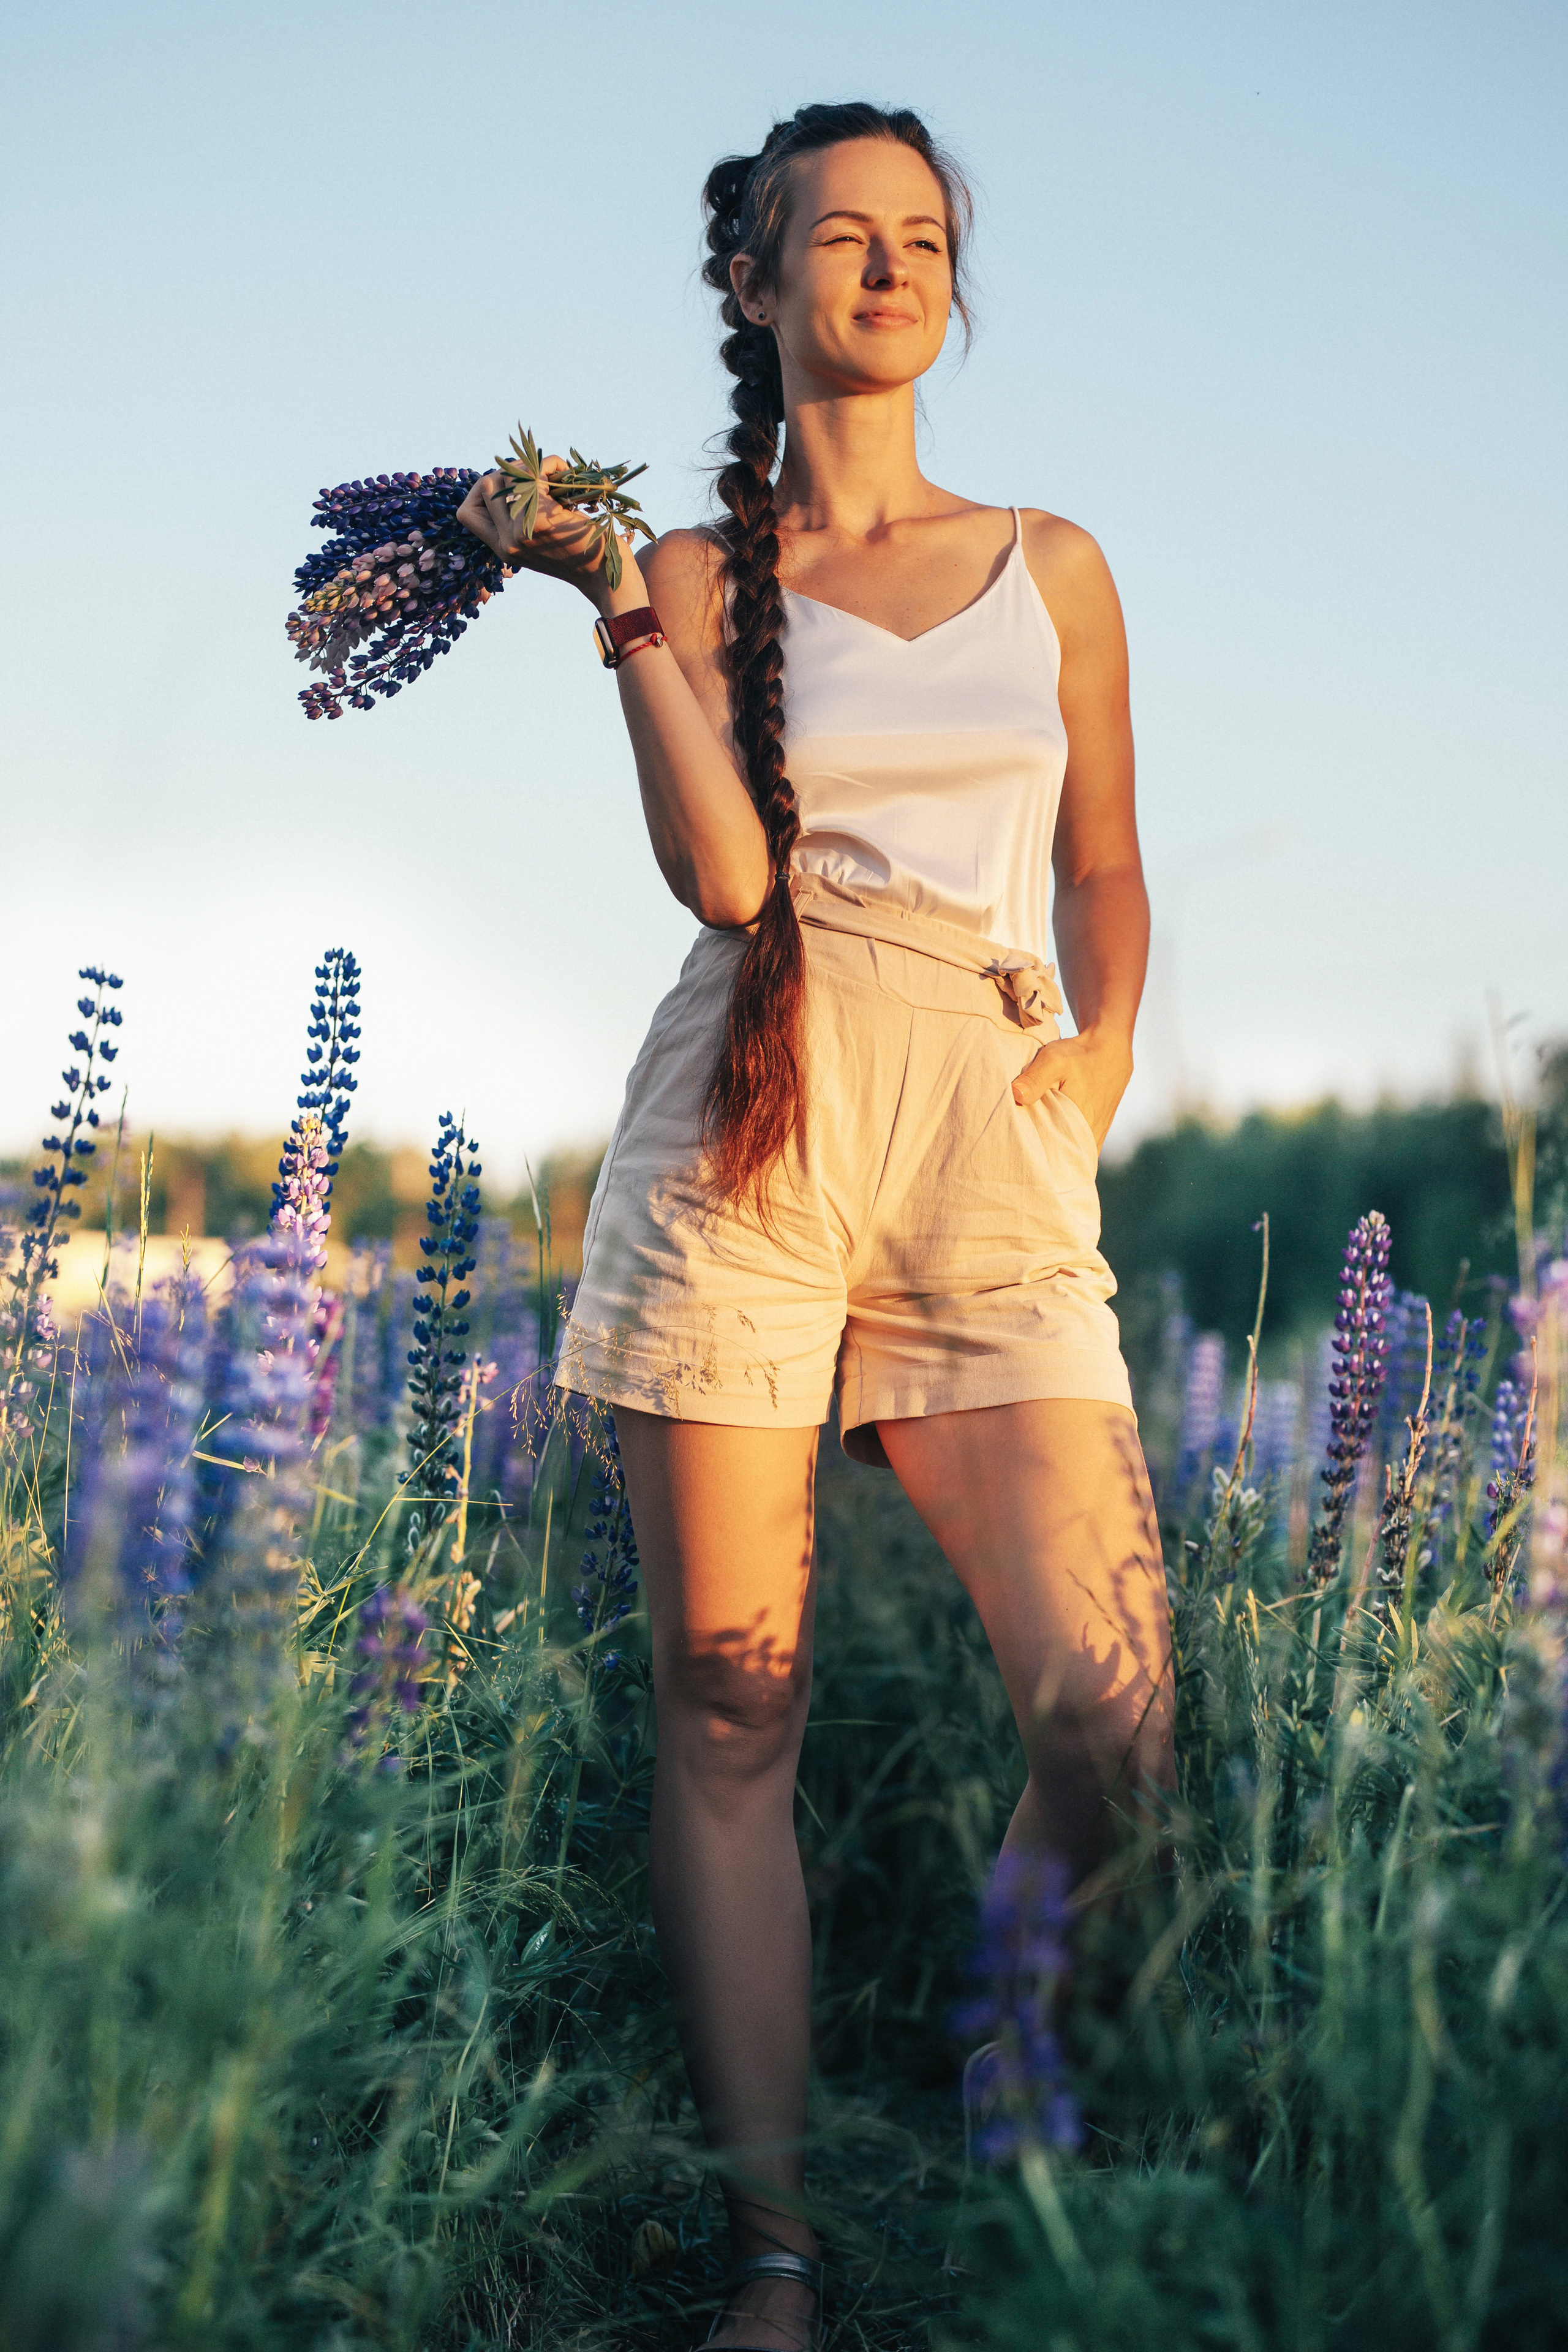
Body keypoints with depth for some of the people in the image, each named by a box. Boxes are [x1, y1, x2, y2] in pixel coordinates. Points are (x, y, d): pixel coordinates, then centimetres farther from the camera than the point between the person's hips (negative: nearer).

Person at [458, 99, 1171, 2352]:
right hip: (748, 1132, -1)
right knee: (731, 1711, -1)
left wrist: (1102, 1055, 5)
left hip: (994, 1151, 2)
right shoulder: (702, 575, 10)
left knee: (1112, 1711, -9)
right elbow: (725, 877, -5)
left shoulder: (1054, 565, 18)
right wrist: (615, 601, -7)